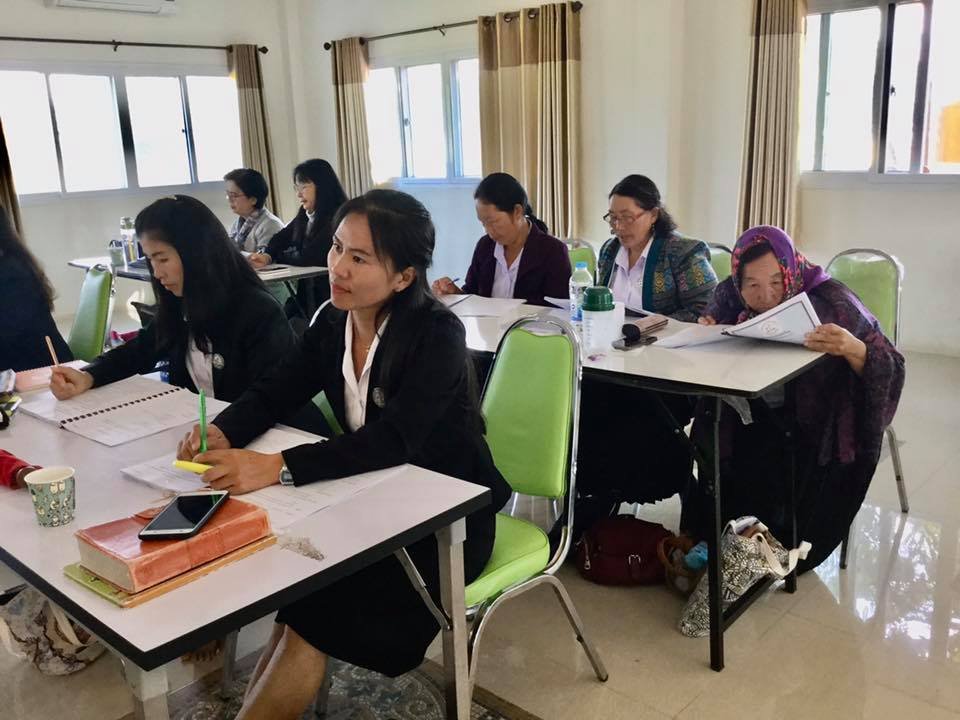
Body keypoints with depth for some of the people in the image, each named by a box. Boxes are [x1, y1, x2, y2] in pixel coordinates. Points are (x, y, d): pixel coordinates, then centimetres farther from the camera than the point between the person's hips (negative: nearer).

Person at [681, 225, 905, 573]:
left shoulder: (828, 300, -19)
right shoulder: (731, 295, -8)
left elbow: (892, 368, -19)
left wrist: (854, 349, -41)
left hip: (816, 424, -3)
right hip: (752, 417, 4)